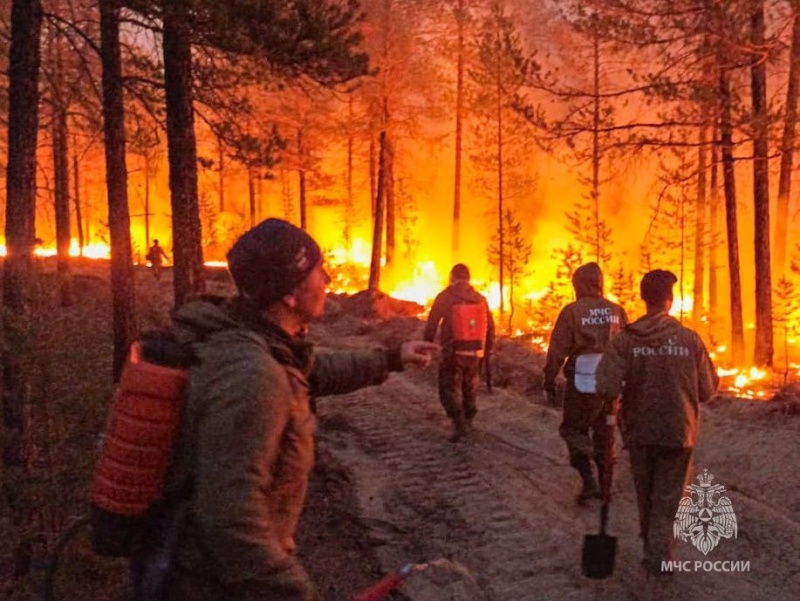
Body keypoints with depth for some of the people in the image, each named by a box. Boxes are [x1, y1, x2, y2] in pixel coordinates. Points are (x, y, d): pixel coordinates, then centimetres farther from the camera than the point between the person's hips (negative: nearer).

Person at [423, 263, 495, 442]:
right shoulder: (480, 298, 5)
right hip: (474, 353, 4)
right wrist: (487, 350, 19)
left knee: (449, 389, 2)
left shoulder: (445, 297, -7)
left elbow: (432, 324, -6)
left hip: (452, 352, -4)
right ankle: (468, 423, 25)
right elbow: (490, 327, 9)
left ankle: (459, 424, -13)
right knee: (470, 389, 19)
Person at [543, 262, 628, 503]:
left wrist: (549, 383, -2)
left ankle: (589, 481, -2)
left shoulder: (572, 311, -9)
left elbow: (557, 350, -9)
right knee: (604, 433, 16)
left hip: (582, 383, -4)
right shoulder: (616, 311, 4)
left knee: (573, 430, 10)